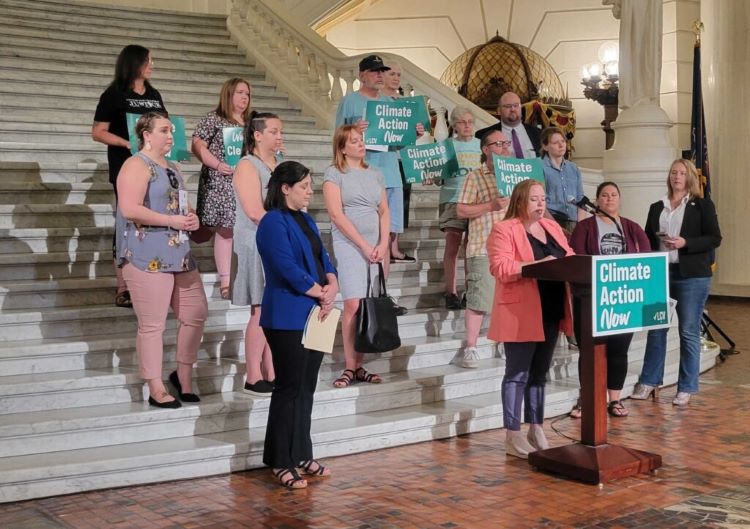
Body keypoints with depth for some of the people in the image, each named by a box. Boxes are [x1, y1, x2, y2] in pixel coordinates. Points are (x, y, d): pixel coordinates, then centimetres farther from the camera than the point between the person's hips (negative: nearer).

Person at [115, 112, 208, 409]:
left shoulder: (171, 169, 20)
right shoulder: (137, 165, -7)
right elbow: (129, 209, -19)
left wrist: (192, 220, 7)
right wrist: (174, 221, -17)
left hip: (179, 255, 9)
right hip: (148, 258, -9)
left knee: (196, 314, 9)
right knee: (152, 325, -4)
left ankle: (183, 376, 25)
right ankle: (156, 390, 5)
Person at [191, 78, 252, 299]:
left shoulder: (249, 122, 18)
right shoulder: (213, 119, 0)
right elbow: (197, 145, -5)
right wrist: (217, 165, -15)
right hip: (221, 183, -5)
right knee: (224, 229, -6)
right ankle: (225, 282, -1)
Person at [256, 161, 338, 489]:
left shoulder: (306, 220, 15)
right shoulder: (273, 222, -12)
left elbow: (323, 258, 12)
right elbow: (288, 269, -20)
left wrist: (332, 287, -7)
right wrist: (321, 292, -11)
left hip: (314, 315, 8)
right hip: (287, 318, -8)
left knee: (307, 387, 13)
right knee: (289, 388, -3)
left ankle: (301, 455, 22)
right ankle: (280, 462, 7)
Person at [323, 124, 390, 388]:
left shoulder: (375, 174, 16)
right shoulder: (335, 173, 1)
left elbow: (384, 211, 15)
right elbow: (336, 214, -7)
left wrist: (383, 244, -1)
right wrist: (364, 245, -11)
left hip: (376, 246, 4)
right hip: (348, 244, -4)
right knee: (354, 305, -12)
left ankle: (359, 366, 6)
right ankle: (350, 367, -6)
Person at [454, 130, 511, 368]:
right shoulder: (475, 177, 2)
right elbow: (461, 211, -4)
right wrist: (491, 206, -14)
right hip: (484, 249, -5)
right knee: (479, 300, -7)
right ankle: (470, 349, 0)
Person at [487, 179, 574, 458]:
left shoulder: (552, 227, 15)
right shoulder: (504, 230, -8)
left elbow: (569, 256, 19)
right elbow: (501, 268, -19)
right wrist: (539, 265, -25)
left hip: (551, 313, 7)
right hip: (521, 315, -7)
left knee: (539, 373, 14)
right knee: (518, 374, -2)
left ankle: (536, 429, 23)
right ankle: (513, 436, 4)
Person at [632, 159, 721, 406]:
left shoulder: (702, 205, 2)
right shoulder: (656, 207, 13)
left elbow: (715, 238, -4)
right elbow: (647, 239, 15)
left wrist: (685, 243, -16)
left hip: (692, 276, -4)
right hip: (660, 273, 4)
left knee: (689, 332, 1)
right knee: (655, 328, 5)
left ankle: (686, 388, 9)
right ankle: (649, 381, 16)